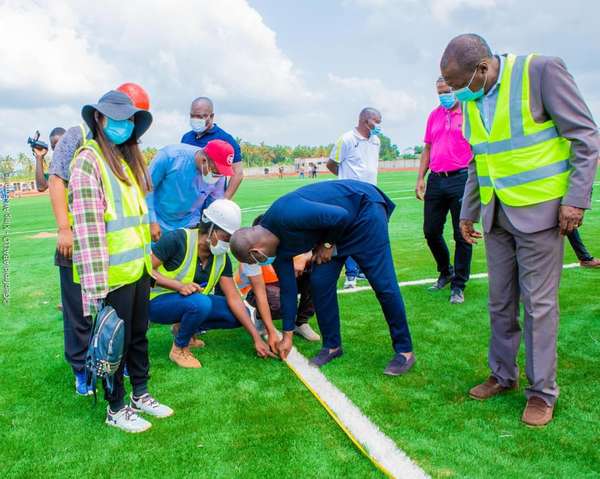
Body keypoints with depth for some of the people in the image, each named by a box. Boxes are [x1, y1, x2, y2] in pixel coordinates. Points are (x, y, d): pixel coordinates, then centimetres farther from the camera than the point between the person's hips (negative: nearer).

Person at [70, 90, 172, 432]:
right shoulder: (89, 160, -13)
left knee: (139, 334, 19)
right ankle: (116, 409, 25)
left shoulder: (130, 159, 12)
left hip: (139, 267, 8)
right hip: (113, 272, -7)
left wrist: (150, 257, 19)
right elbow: (87, 225, -20)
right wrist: (95, 285, -23)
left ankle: (141, 394, 36)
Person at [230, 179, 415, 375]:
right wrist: (287, 335, 10)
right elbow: (288, 288, 4)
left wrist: (327, 244, -12)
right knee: (320, 283, 0)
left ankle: (404, 351, 3)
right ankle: (332, 345, 14)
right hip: (338, 226, 8)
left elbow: (340, 216, -30)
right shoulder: (280, 244, -4)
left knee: (383, 283, -9)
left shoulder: (287, 216, -32)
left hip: (364, 208, -8)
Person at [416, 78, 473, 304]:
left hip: (461, 179, -5)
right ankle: (445, 272, 32)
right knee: (431, 232, 10)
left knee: (462, 235, 1)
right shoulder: (434, 115, 14)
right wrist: (420, 179, 10)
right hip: (436, 180, 5)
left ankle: (458, 285, 13)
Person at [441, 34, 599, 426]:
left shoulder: (541, 70, -11)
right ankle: (503, 375, 27)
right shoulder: (471, 100, 8)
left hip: (539, 210, -6)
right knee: (500, 302, 11)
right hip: (497, 215, 6)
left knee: (539, 304, 1)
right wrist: (468, 213, 18)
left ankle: (542, 392, 15)